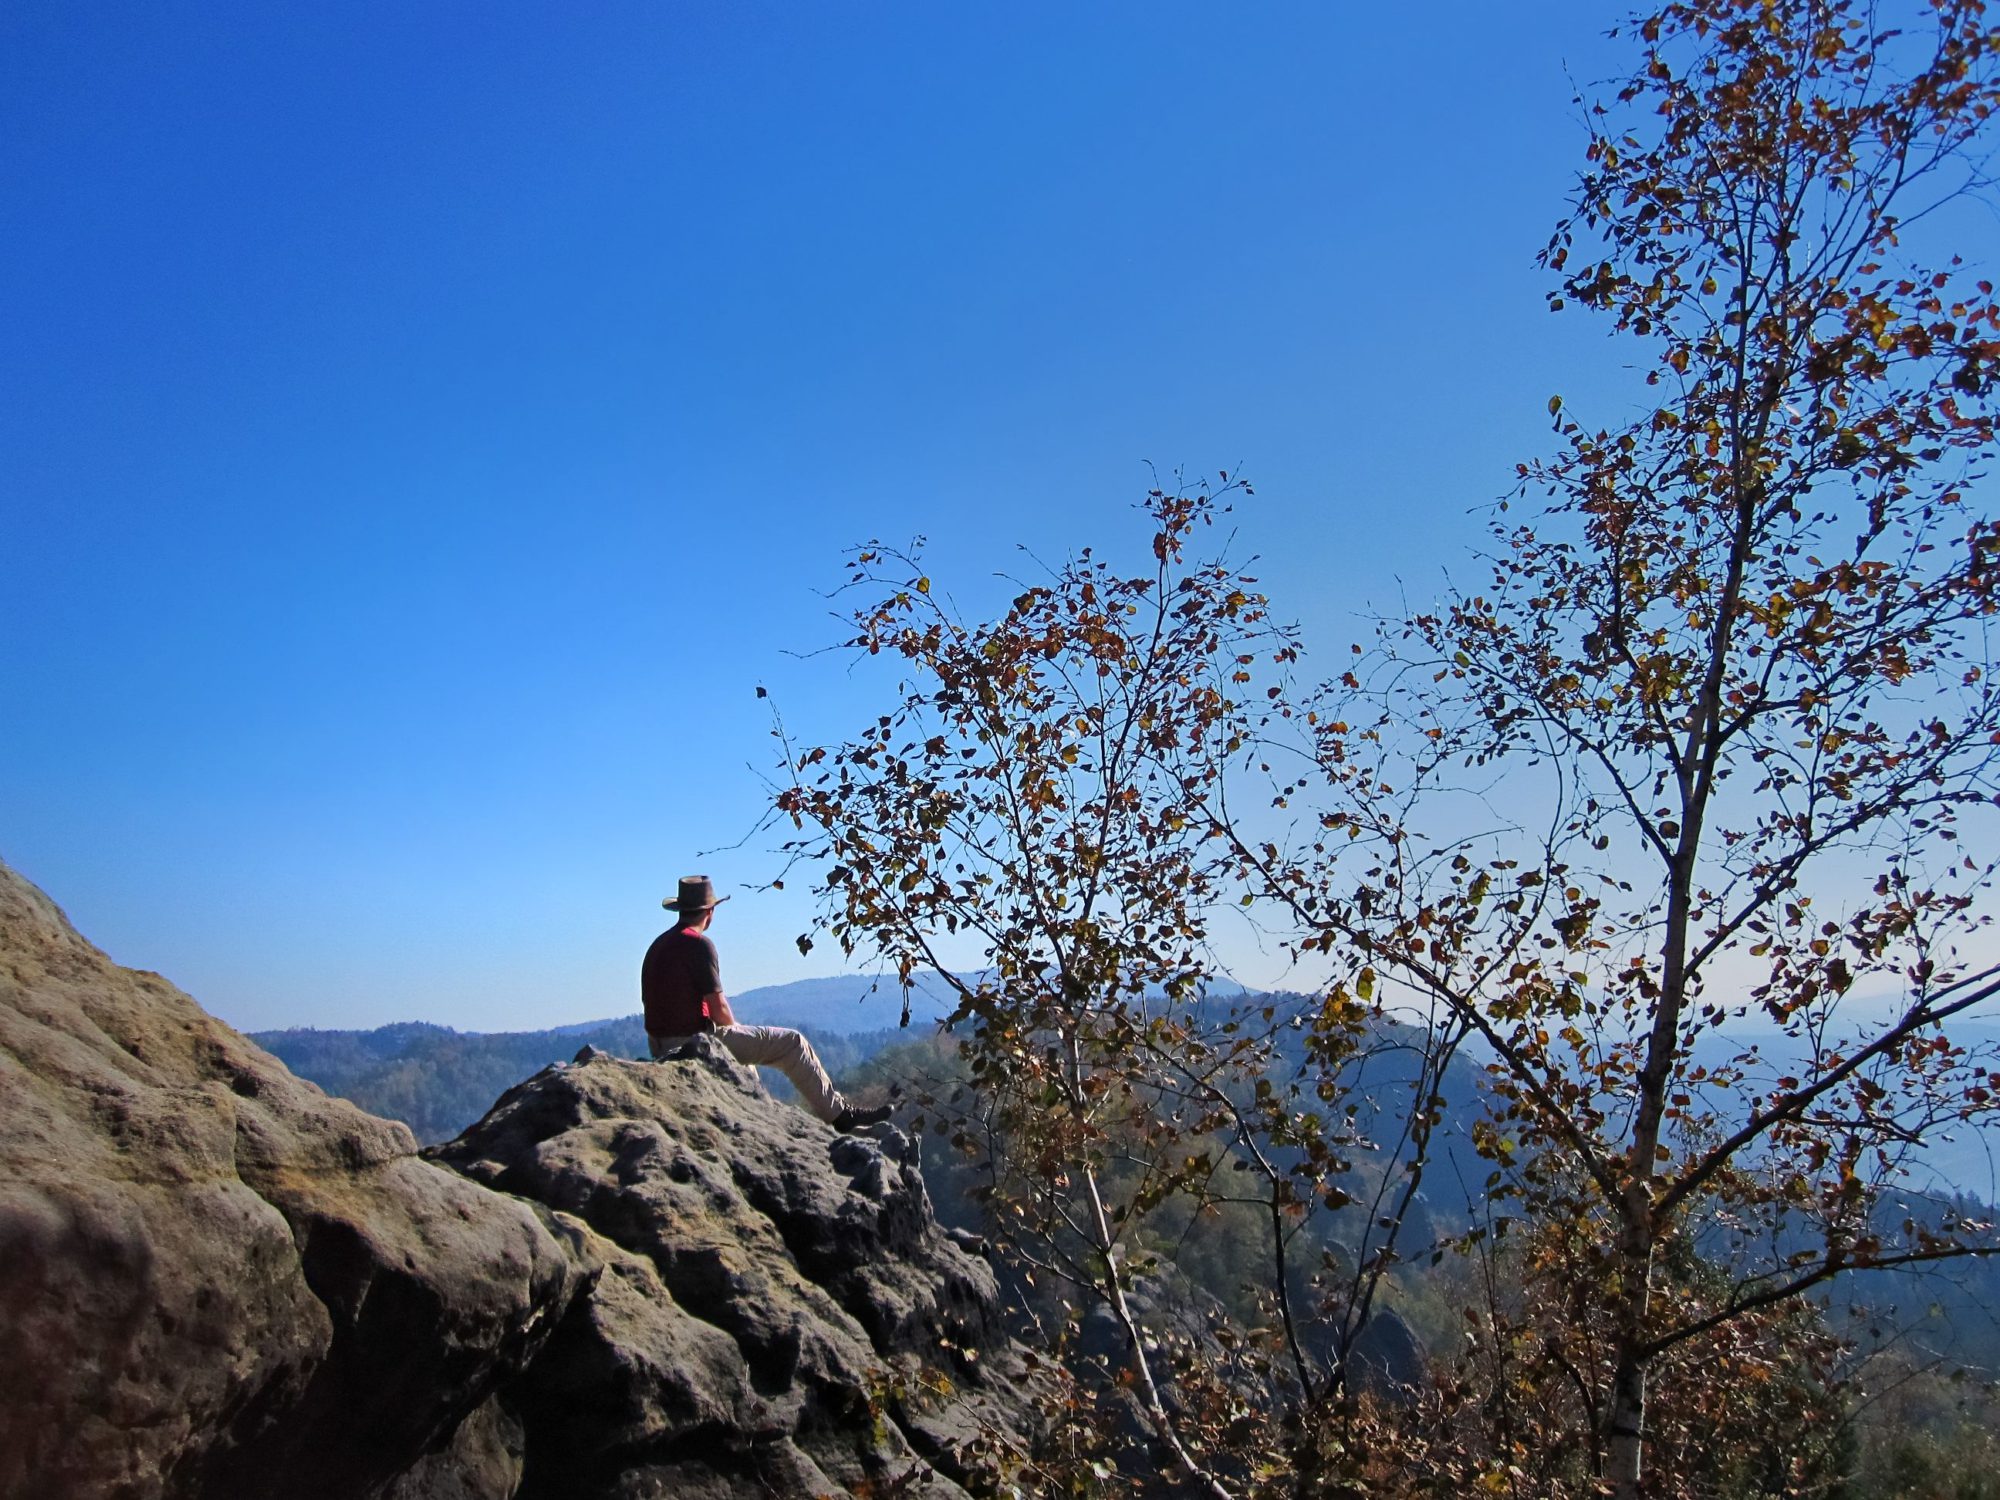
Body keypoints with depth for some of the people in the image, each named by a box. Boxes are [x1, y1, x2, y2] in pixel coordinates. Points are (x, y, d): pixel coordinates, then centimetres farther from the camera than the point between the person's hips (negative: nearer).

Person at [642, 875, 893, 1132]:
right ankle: (839, 1114, 5)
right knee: (791, 1042, -1)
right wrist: (736, 1029, 4)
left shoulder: (658, 945, 10)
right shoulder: (699, 943, -16)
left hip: (662, 1045, 9)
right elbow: (718, 1009, -18)